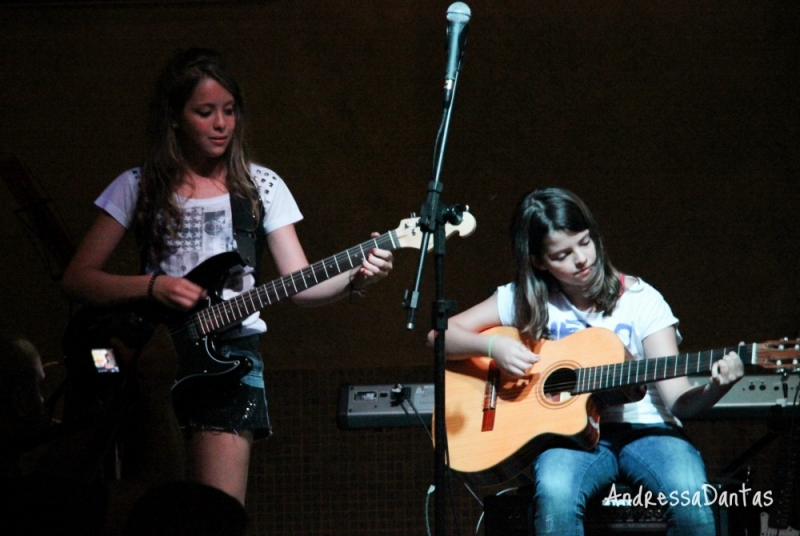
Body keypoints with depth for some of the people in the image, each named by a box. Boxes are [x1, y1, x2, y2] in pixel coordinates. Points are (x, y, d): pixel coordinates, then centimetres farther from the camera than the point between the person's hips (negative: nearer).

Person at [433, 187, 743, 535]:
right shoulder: (524, 299, 7)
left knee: (689, 493, -34)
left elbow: (678, 401, -5)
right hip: (570, 433, 1)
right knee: (554, 493, -36)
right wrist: (493, 346, -11)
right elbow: (441, 335, 9)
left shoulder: (640, 300, 2)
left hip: (644, 430, 0)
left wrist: (715, 389, -27)